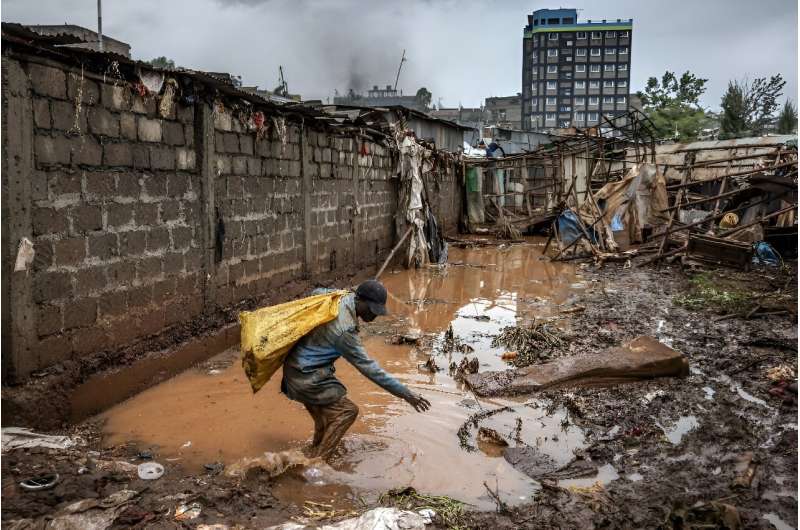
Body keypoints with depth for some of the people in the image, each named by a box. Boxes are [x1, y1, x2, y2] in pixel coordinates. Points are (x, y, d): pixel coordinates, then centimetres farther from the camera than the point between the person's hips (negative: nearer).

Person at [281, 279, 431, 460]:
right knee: (346, 411, -8)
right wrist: (405, 393, -25)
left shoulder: (341, 298, -3)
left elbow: (317, 292, 21)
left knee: (325, 422, 15)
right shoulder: (345, 330, -28)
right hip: (307, 377, -9)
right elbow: (368, 368, -27)